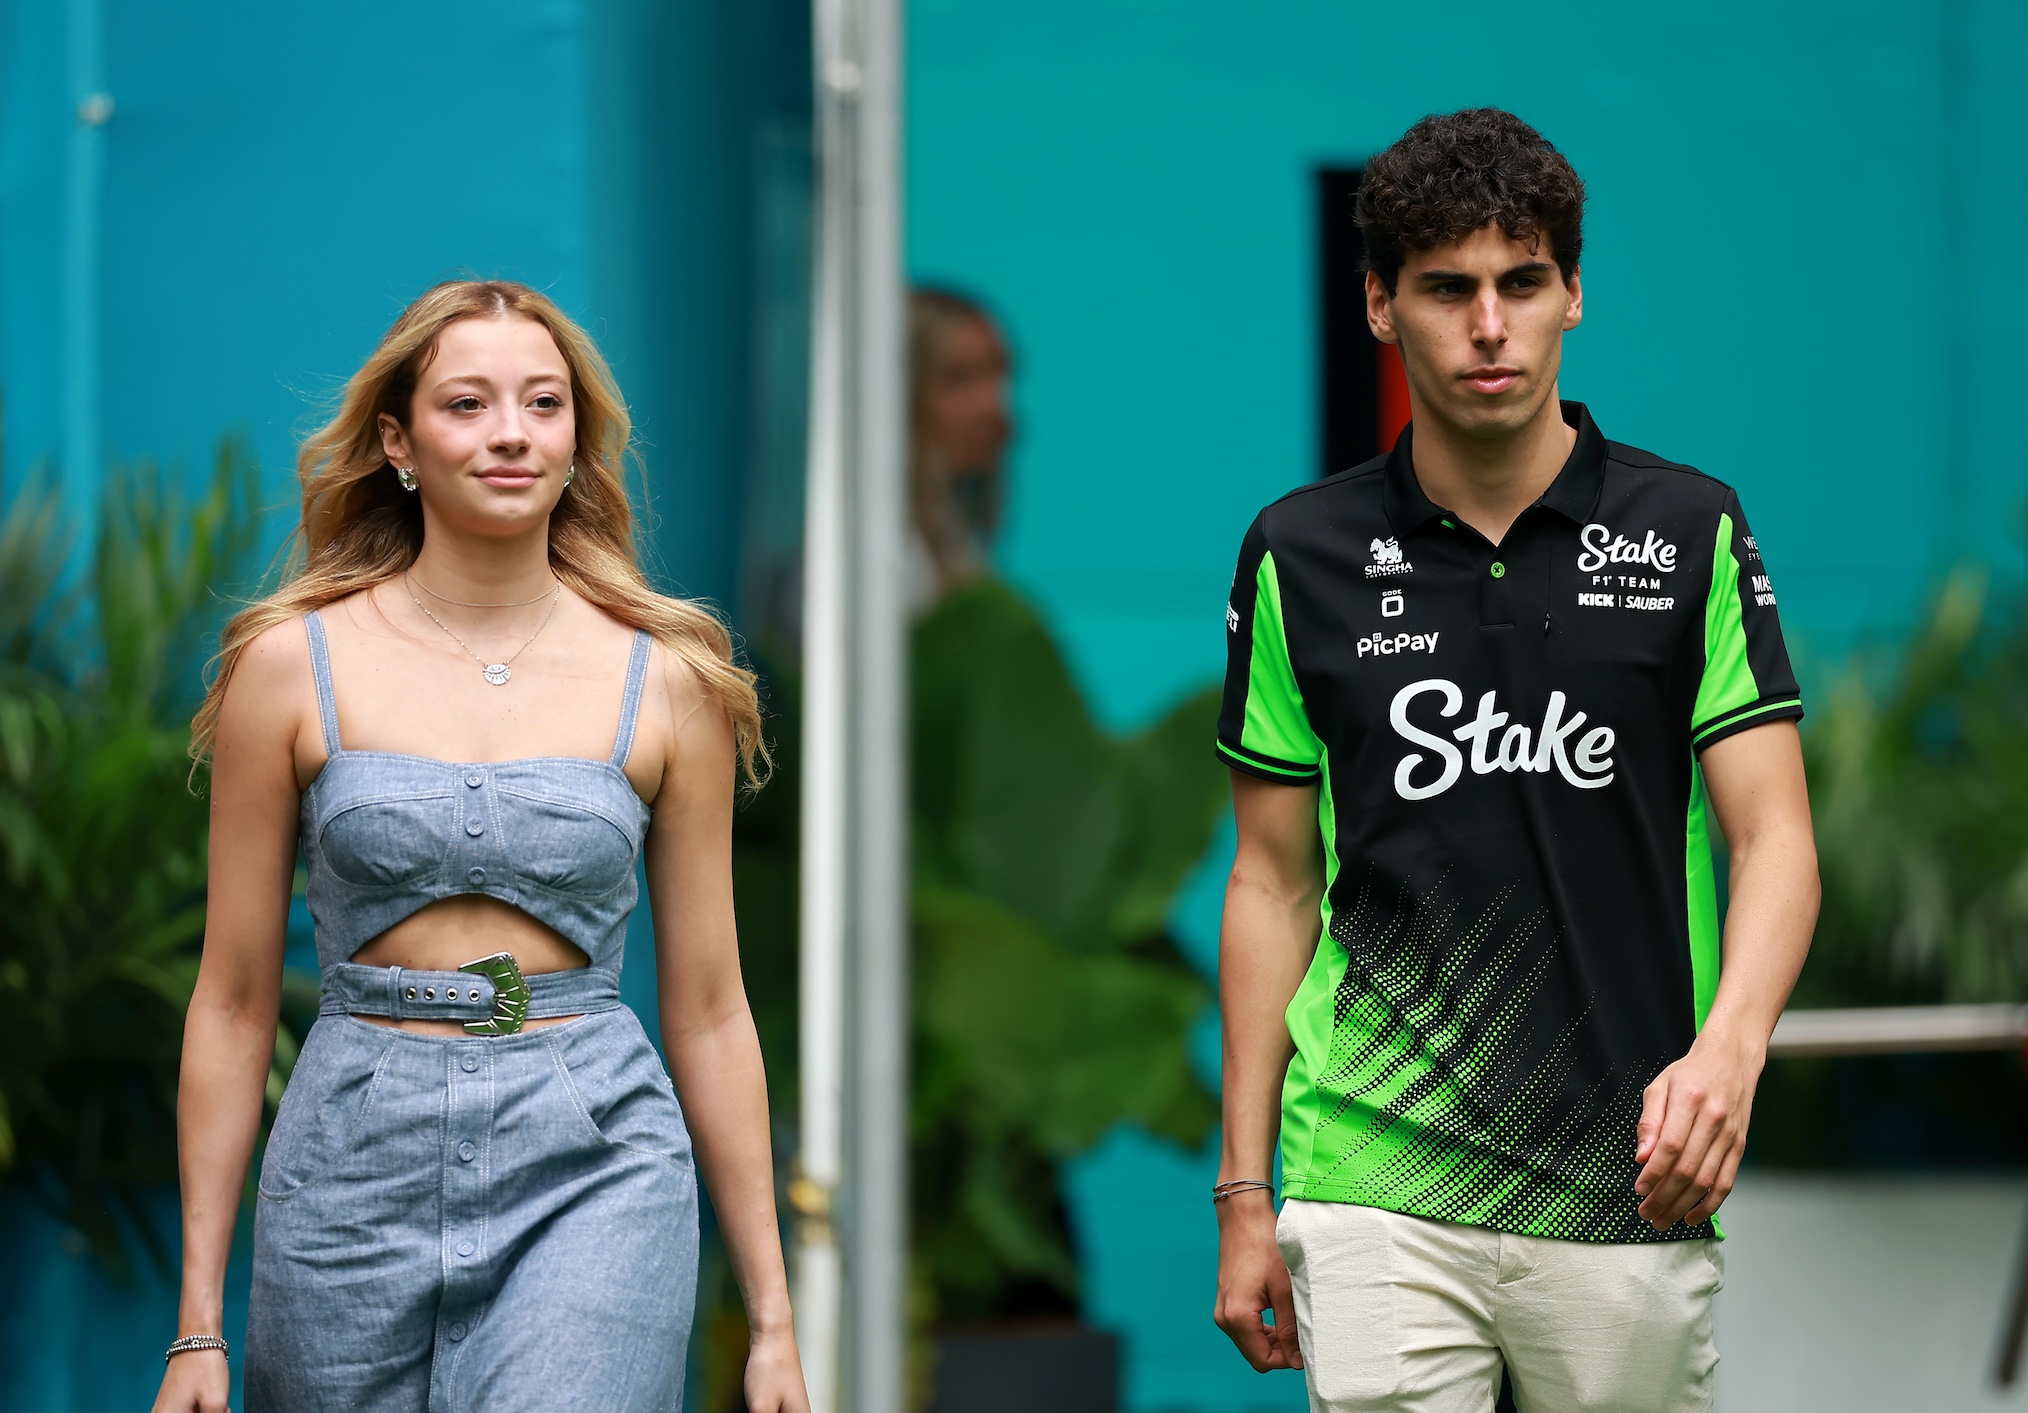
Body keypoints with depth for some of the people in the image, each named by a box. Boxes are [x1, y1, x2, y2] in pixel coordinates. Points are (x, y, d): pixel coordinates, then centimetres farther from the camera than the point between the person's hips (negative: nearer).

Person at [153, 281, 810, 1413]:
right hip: (356, 1164, 1)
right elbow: (235, 1000, 4)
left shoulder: (667, 680, 3)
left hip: (594, 1165, -1)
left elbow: (709, 1009, 8)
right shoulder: (294, 664, 1)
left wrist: (772, 1316, 7)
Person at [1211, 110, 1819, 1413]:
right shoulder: (1302, 559, 4)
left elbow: (1775, 833, -3)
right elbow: (1275, 881, 9)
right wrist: (1245, 1192, 5)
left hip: (1629, 1202, 0)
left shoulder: (1689, 533, 2)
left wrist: (1729, 1047, -23)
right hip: (1377, 1193, 0)